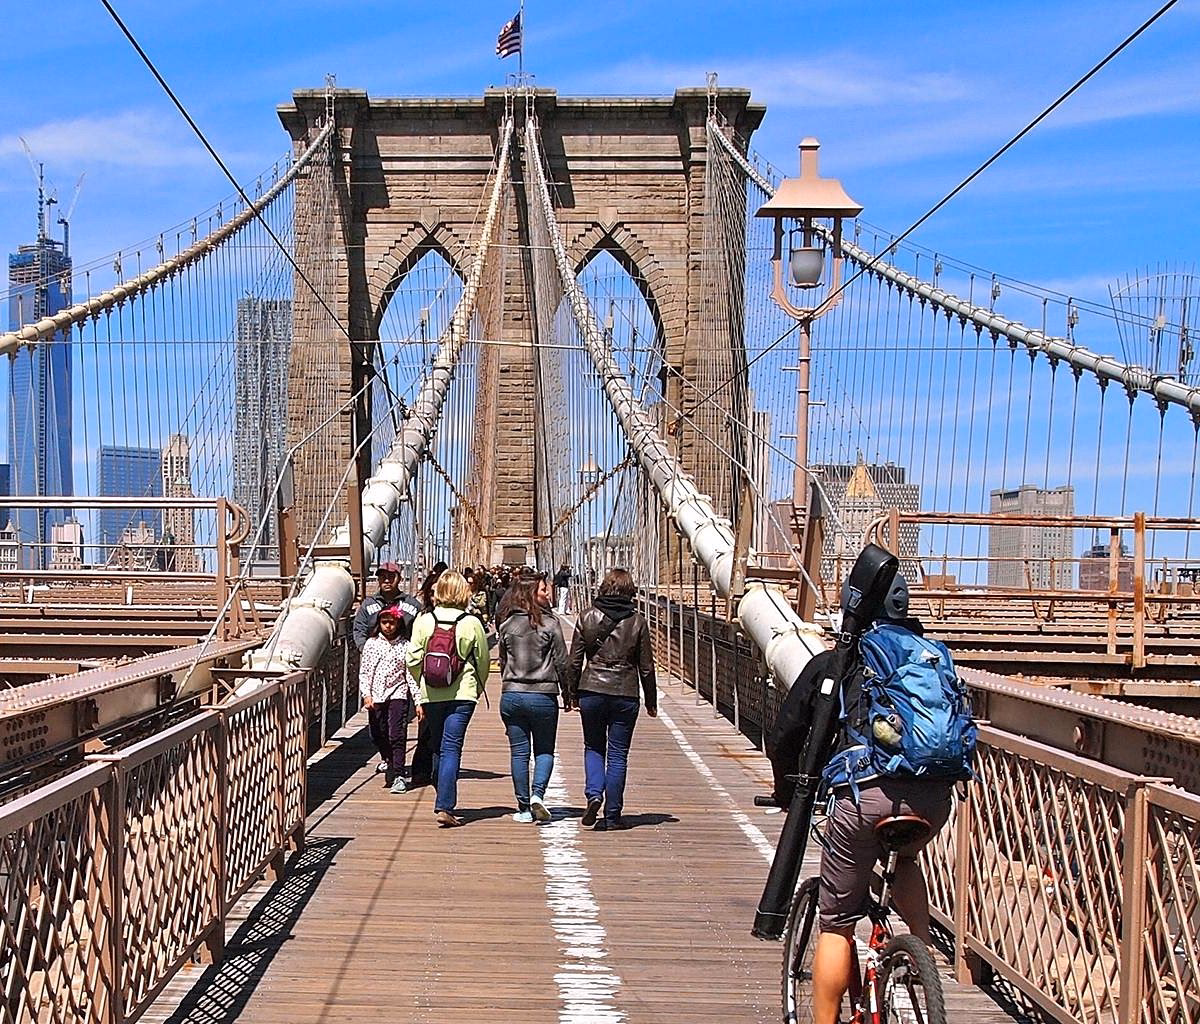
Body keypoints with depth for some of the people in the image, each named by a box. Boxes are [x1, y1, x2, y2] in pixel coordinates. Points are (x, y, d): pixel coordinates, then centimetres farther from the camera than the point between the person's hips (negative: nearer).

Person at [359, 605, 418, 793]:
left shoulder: (405, 646, 2)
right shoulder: (371, 643, 7)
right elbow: (364, 672, 8)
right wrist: (366, 694, -5)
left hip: (398, 694, -3)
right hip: (375, 696, 3)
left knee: (397, 736, -13)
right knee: (378, 736, 9)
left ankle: (398, 776, -12)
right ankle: (389, 762, 34)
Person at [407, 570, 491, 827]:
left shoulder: (423, 620, -1)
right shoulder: (471, 623, -5)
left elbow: (413, 659, 0)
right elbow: (483, 660, 2)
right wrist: (477, 688, 18)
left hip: (431, 694, 2)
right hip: (462, 693, -2)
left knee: (438, 748, 16)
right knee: (451, 749, -3)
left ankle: (444, 802, 27)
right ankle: (445, 806, -12)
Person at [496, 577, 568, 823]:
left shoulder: (506, 625, 1)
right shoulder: (549, 623, -7)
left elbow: (503, 661, 9)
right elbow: (561, 661, -4)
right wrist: (567, 691, 7)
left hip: (511, 695, 2)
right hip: (543, 695, -2)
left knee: (519, 752, 8)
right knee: (544, 750, 11)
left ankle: (524, 807, 10)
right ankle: (537, 794, -10)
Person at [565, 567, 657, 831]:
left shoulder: (587, 618, 0)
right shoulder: (638, 622, 0)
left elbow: (574, 660, 1)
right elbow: (646, 666, 3)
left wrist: (572, 693, 11)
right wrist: (651, 701, 12)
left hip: (592, 690, 0)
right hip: (625, 693, 0)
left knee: (593, 747, 17)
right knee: (618, 754, 6)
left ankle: (593, 794, -6)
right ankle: (612, 815, 7)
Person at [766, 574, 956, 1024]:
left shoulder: (830, 664, 16)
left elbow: (783, 738, 18)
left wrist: (788, 794, 34)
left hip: (864, 794, -3)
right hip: (935, 795, 4)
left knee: (837, 924, 12)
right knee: (905, 860, 37)